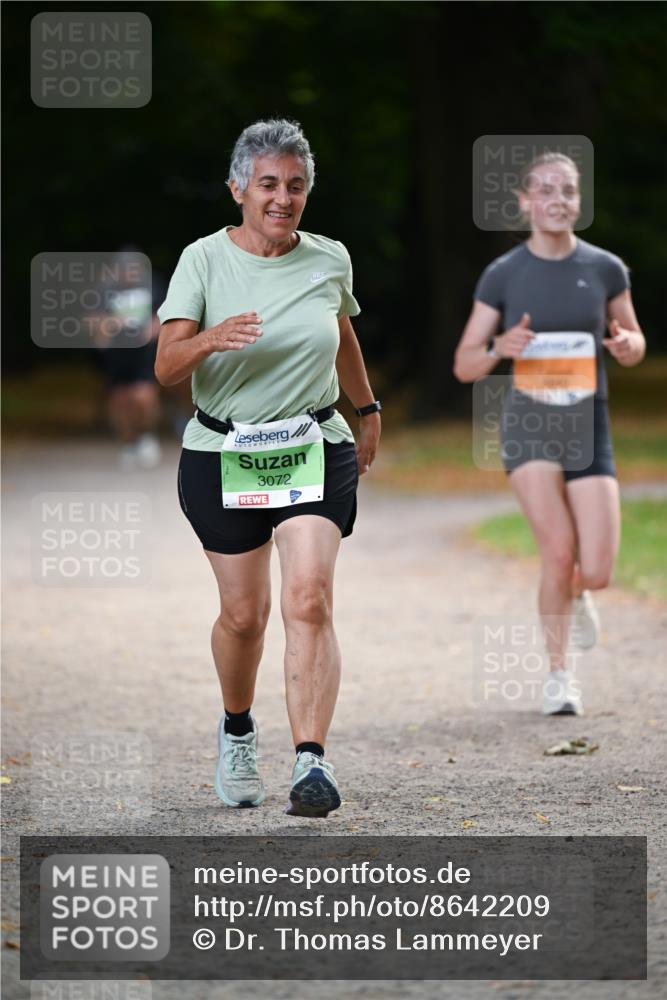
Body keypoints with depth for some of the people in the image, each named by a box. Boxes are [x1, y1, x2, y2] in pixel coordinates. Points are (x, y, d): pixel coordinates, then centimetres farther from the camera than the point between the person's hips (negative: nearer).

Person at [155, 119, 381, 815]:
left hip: (315, 452, 1)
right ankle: (237, 732, 37)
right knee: (243, 613, 7)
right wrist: (210, 339, -33)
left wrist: (368, 411, 32)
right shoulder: (204, 260, -5)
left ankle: (311, 762, -23)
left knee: (309, 600, -17)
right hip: (222, 457, 0)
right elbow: (166, 366, -13)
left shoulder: (329, 261, 2)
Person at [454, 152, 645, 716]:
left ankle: (574, 596, 34)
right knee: (560, 551, -18)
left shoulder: (605, 268, 1)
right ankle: (559, 676, 3)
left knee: (596, 572, -7)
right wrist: (499, 348, -20)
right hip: (529, 423, -1)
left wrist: (628, 346, -11)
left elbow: (634, 343, 14)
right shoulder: (503, 276, -2)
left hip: (589, 428, 1)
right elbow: (464, 367, 1)